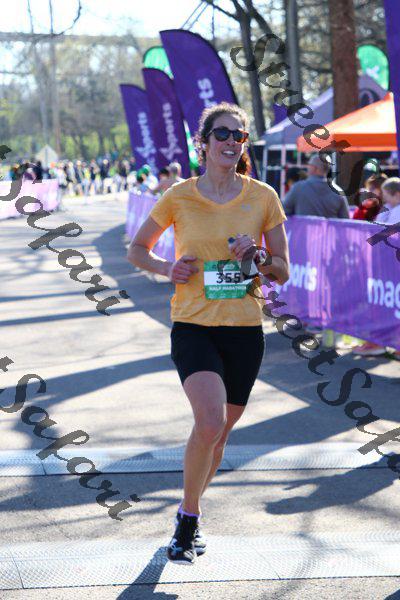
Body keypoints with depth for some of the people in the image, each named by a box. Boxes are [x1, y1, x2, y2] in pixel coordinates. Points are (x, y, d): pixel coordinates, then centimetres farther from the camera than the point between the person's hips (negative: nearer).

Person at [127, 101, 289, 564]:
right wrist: (168, 269, -8)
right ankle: (189, 515, -2)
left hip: (244, 330, 3)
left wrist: (257, 256, -13)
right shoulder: (179, 197, -1)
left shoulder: (263, 198, 2)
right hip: (193, 326, -2)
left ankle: (188, 515, 35)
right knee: (210, 423, -23)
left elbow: (283, 272, 8)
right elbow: (137, 250, 12)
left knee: (218, 433, 11)